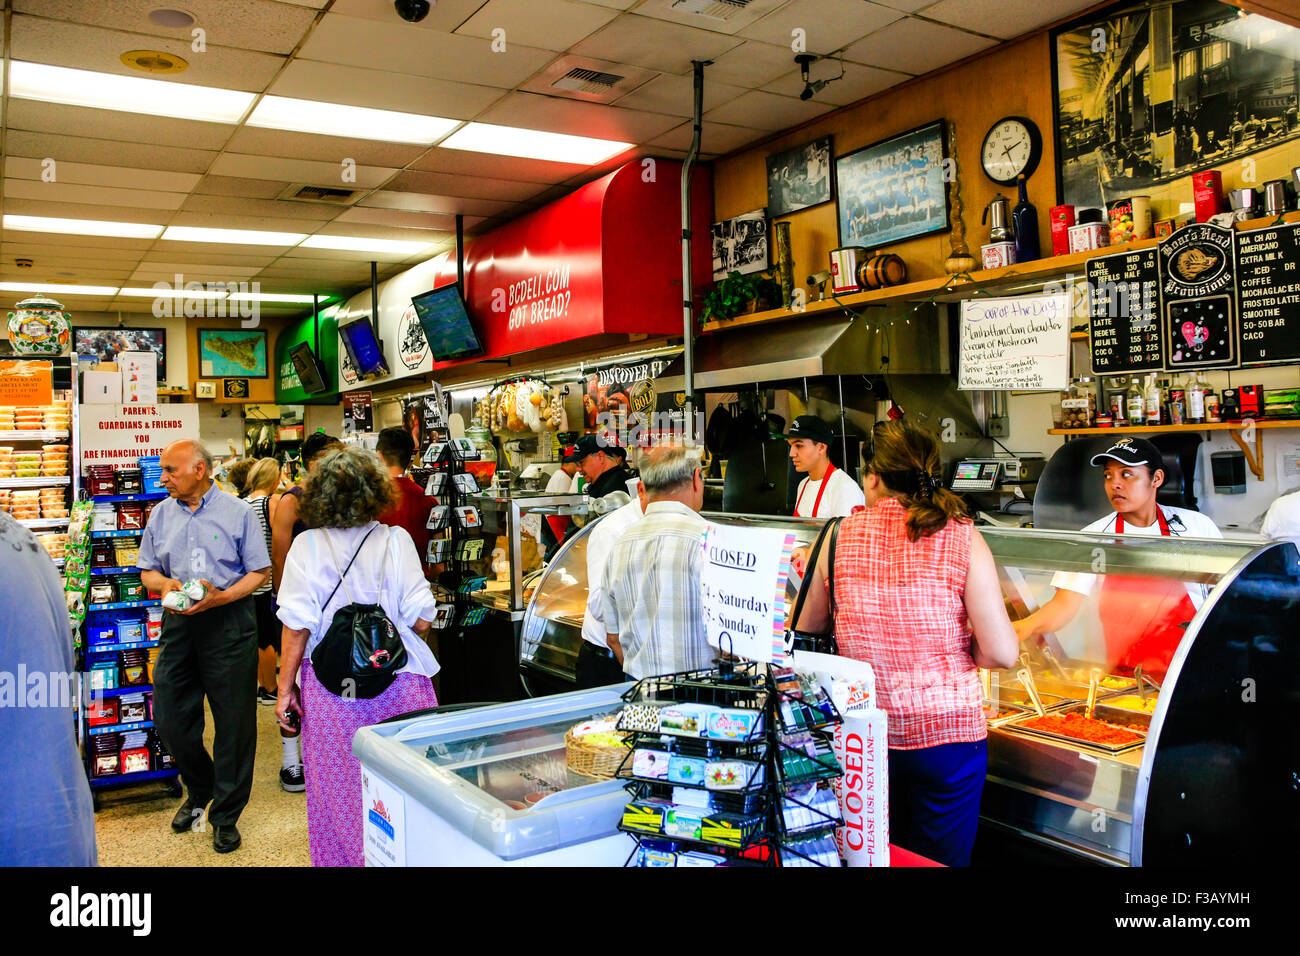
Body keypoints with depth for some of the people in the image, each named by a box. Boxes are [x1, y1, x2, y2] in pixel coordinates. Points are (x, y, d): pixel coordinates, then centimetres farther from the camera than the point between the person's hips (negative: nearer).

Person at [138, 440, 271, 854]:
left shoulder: (237, 511, -2)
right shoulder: (161, 513, 10)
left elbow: (259, 571, -3)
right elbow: (147, 570, 15)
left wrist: (221, 597, -18)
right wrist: (164, 584, -8)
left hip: (229, 623, -4)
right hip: (178, 623, 4)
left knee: (233, 722, 2)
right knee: (169, 718, 8)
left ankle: (225, 816, 18)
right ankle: (199, 791, 36)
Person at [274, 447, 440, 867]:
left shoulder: (307, 546, -3)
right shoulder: (395, 540, -3)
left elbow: (297, 625, -5)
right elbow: (421, 619, -5)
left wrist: (285, 688, 4)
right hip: (398, 685, 0)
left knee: (338, 790, 13)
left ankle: (342, 859, 25)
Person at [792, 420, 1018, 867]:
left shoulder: (840, 535, -2)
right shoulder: (962, 538, -7)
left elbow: (805, 632, 9)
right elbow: (1002, 653, -10)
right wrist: (950, 647, 9)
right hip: (946, 731, -1)